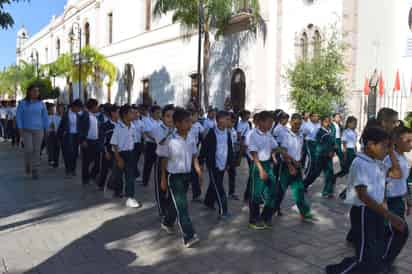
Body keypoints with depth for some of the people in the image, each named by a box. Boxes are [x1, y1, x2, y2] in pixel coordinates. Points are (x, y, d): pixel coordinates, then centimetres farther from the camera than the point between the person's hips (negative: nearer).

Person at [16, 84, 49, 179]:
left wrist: (46, 129, 4)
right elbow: (18, 116, -1)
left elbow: (45, 117, 6)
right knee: (28, 149, -11)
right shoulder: (23, 103, -3)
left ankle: (35, 171, 10)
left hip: (38, 130, 1)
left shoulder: (41, 103, 0)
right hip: (26, 130, -1)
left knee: (36, 151, 1)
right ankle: (28, 164, 19)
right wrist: (20, 128, -7)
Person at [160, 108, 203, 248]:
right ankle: (189, 236, -4)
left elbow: (194, 157, 7)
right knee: (182, 206, -8)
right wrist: (163, 179, -4)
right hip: (174, 176, -6)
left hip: (186, 175, 6)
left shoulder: (191, 140, -2)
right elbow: (164, 161, -8)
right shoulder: (171, 141, -17)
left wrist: (199, 172, -4)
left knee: (175, 202, 21)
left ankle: (167, 223, 45)